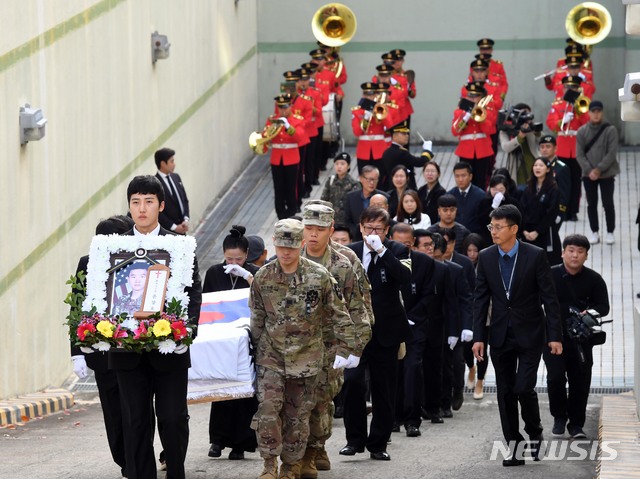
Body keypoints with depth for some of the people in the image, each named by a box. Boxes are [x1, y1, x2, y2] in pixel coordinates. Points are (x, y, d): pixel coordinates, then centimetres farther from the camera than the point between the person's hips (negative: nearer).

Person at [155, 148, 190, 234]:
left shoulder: (176, 177, 9)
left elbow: (185, 200, 14)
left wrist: (186, 220, -1)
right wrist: (174, 227, -15)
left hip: (181, 230, 7)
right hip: (167, 231, -7)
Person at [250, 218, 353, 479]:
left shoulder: (320, 276, -6)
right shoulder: (263, 277, -1)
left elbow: (339, 316, 1)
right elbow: (257, 320, 10)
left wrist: (341, 350, -2)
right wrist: (256, 350, 13)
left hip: (306, 358, 0)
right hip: (271, 357, 1)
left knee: (298, 416, 5)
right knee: (267, 408, -15)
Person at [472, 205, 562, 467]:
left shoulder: (535, 256, -10)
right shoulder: (486, 257, 0)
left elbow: (549, 297, -7)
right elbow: (481, 298, 3)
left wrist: (555, 335, -10)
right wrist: (478, 337, -2)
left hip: (529, 334, -4)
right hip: (501, 335, 4)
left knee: (524, 388, -12)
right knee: (505, 393, 3)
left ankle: (534, 433, 15)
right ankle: (515, 448, 10)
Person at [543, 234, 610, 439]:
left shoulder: (594, 280, -1)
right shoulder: (550, 275, -3)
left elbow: (603, 306, 0)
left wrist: (591, 313, -21)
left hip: (581, 339, 1)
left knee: (580, 381, 3)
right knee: (555, 377, -11)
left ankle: (576, 424, 17)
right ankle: (559, 417, 11)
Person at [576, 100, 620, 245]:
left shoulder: (610, 130, -5)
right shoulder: (582, 131, 1)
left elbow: (612, 153, -10)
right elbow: (579, 154, -2)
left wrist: (599, 169, -16)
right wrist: (589, 170, -14)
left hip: (607, 174, -2)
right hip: (588, 174, 2)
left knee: (608, 203, 0)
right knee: (591, 204, 7)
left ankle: (610, 232, 11)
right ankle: (595, 232, 17)